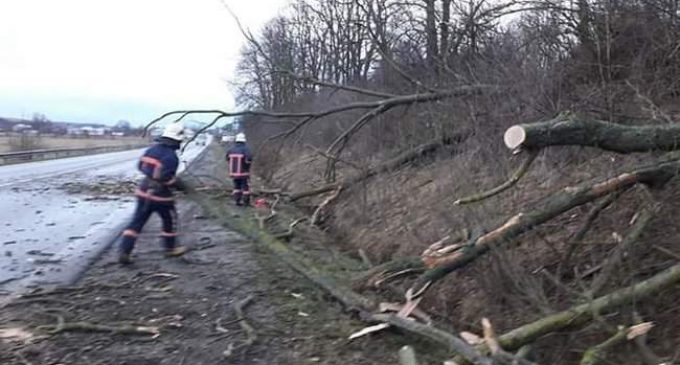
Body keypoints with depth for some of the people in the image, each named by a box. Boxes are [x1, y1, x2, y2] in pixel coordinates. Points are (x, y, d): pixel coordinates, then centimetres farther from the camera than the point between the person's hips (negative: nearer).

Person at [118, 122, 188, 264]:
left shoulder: (152, 149, 6)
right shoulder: (171, 156, -18)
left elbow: (141, 165, 15)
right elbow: (166, 177, -24)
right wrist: (179, 184, -9)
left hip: (144, 191, 7)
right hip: (160, 195, -7)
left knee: (137, 222, 8)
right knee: (170, 220, 16)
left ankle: (124, 252, 3)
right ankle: (170, 248, 28)